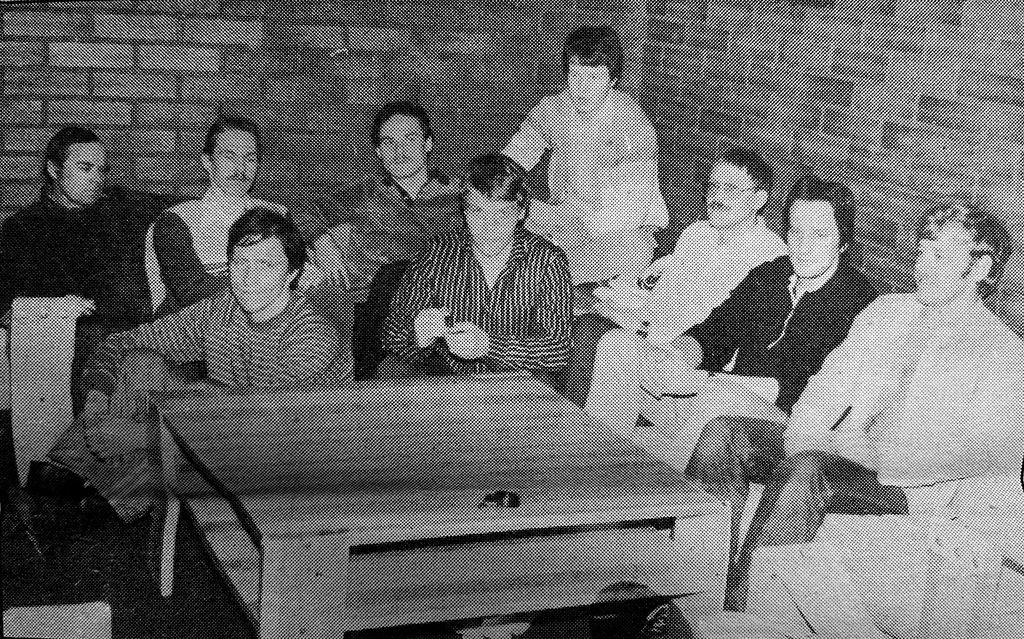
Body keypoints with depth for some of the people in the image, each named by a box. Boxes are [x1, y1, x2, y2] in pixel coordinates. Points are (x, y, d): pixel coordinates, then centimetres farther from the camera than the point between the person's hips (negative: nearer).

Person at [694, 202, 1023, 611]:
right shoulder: (885, 310, 19)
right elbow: (831, 383, 16)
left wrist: (878, 455, -20)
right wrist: (803, 437, -6)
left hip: (906, 485, -6)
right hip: (836, 453, 6)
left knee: (805, 470, -35)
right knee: (729, 434, -17)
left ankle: (737, 605, -34)